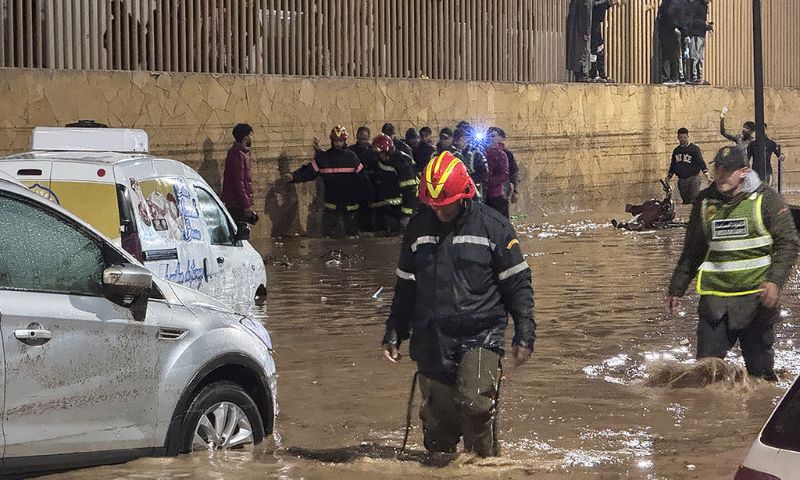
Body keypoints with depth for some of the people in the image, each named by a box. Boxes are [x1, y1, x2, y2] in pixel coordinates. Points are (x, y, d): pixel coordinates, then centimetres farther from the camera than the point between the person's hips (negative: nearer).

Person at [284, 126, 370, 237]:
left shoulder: (351, 157, 2)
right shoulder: (323, 157, 2)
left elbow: (362, 177, 3)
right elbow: (308, 171, -4)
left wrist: (368, 197, 1)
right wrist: (293, 176, -21)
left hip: (350, 204, 0)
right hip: (331, 202, 0)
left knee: (352, 232, 6)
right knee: (329, 233, 0)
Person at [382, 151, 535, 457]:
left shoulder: (492, 226, -3)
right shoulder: (418, 229, 9)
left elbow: (518, 284, 1)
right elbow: (405, 287, 19)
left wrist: (524, 335, -3)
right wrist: (394, 333, 16)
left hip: (481, 336, -4)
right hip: (432, 342, 4)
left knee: (475, 404, -21)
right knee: (438, 420, 3)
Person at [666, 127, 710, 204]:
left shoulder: (694, 149, -2)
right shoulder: (676, 151, 14)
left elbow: (701, 162, -9)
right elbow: (672, 165, 23)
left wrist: (706, 175, -20)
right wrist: (668, 177, 15)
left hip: (693, 178, -5)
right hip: (681, 180, 5)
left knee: (694, 200, -13)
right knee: (685, 200, 6)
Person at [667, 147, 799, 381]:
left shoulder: (766, 199, -3)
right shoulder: (705, 202, 8)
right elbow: (692, 252, 19)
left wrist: (775, 281, -17)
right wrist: (676, 289, 19)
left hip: (756, 295, -3)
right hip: (714, 298, 3)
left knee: (760, 369, 5)